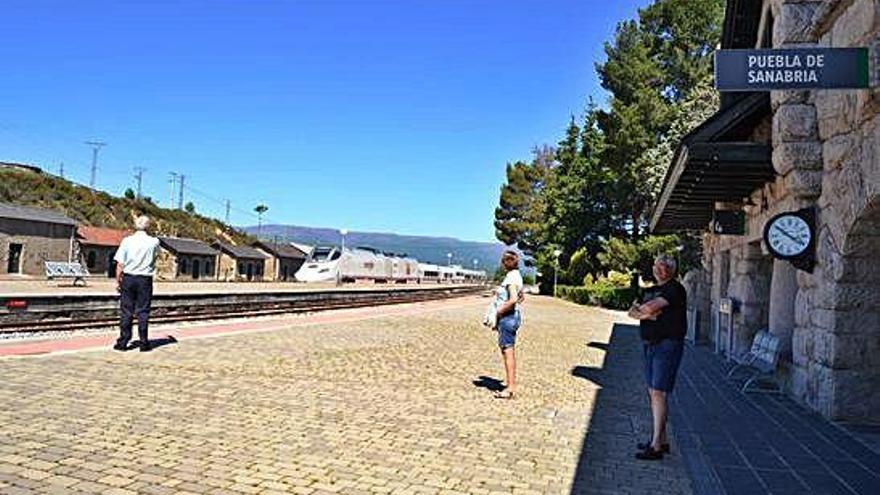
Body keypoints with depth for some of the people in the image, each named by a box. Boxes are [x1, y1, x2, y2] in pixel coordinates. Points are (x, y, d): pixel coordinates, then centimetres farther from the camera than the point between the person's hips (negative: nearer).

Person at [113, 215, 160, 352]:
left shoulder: (127, 241, -4)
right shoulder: (154, 242, -4)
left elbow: (120, 264, -3)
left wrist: (118, 281, 4)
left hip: (128, 278, 0)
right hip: (145, 280, 0)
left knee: (126, 311, 6)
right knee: (143, 312, 5)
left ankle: (123, 342, 10)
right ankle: (144, 343, 8)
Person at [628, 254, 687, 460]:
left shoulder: (675, 289, -9)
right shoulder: (652, 291, 18)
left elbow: (651, 307, -23)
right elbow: (632, 312, 8)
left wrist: (640, 309, -1)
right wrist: (644, 314, -13)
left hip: (668, 345, -9)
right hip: (650, 345, 9)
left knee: (658, 393, -11)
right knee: (653, 393, 11)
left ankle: (656, 446, -8)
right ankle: (662, 439, 21)